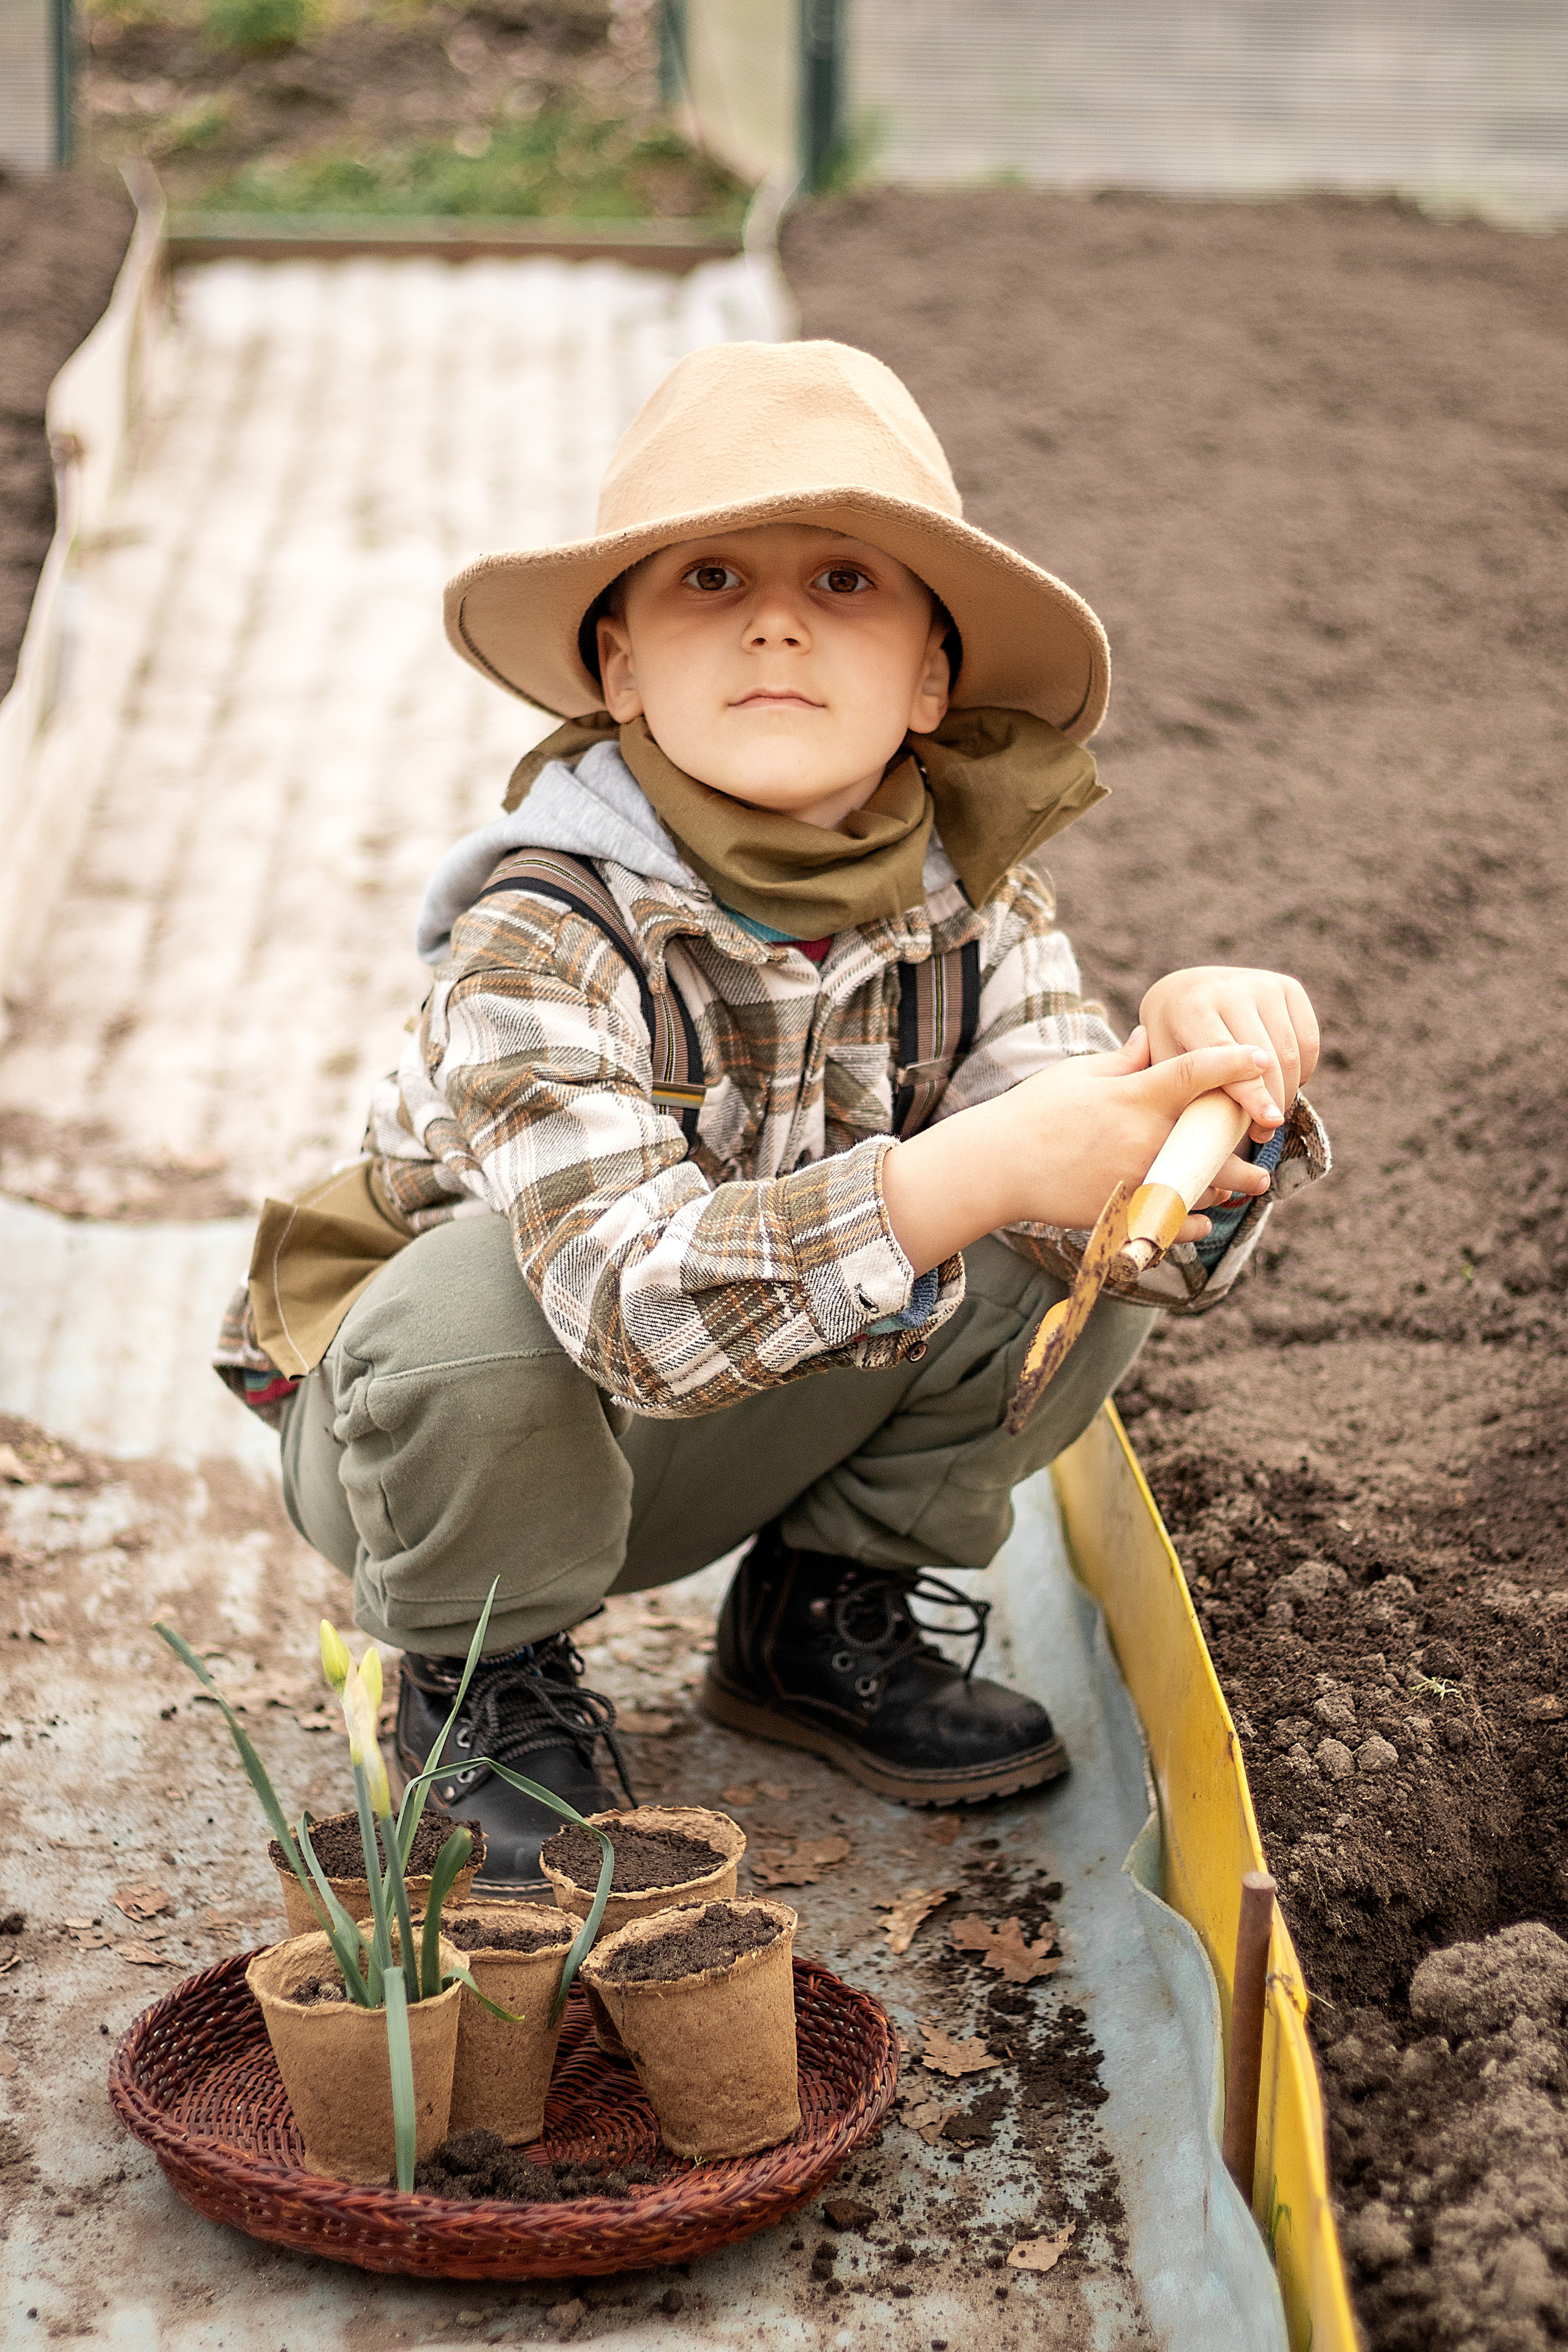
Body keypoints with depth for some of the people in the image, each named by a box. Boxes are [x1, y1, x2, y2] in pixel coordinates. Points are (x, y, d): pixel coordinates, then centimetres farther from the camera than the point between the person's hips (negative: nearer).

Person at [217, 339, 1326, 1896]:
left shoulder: (972, 906, -13)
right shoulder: (544, 938, -30)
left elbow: (1100, 1215, -24)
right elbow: (643, 1299, -44)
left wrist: (1194, 1077, -46)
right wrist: (975, 1170, -55)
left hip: (742, 1430, 4)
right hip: (446, 1427, -4)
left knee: (1106, 1245, -15)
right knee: (482, 1295, -38)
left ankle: (825, 1617, 8)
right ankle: (482, 1675, -5)